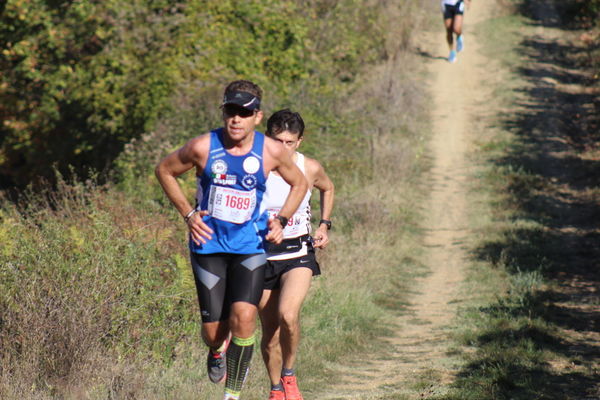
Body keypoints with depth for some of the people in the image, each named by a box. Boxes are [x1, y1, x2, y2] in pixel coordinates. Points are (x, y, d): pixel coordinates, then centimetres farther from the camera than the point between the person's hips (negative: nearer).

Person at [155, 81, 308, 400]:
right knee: (213, 330, -2)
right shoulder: (203, 147, -11)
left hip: (250, 246, 0)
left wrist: (281, 220, -2)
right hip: (208, 245, 0)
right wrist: (188, 214, -3)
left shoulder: (271, 152, -8)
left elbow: (299, 184, 11)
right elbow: (164, 170, 6)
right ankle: (217, 350, 37)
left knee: (244, 317, -20)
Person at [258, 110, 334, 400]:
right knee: (270, 333, 5)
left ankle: (289, 375, -1)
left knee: (287, 315, -26)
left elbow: (327, 188, 20)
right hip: (261, 256, 0)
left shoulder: (310, 168, -4)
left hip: (298, 256, 0)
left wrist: (324, 225, 10)